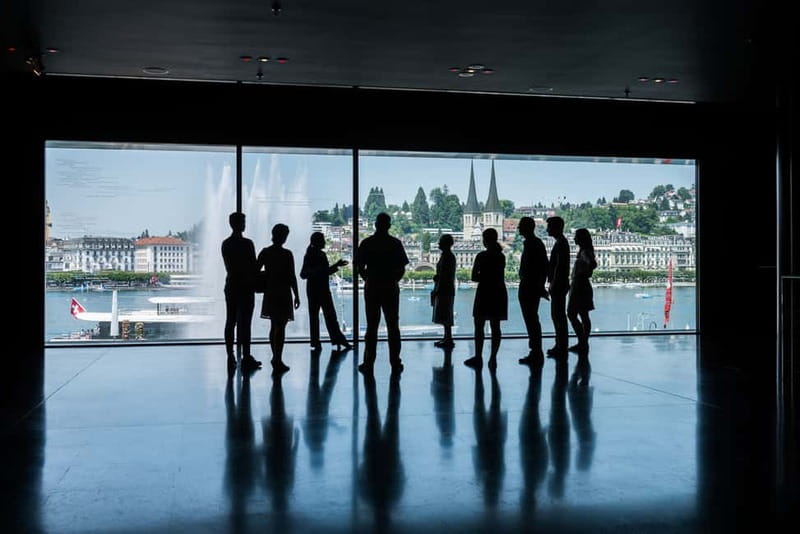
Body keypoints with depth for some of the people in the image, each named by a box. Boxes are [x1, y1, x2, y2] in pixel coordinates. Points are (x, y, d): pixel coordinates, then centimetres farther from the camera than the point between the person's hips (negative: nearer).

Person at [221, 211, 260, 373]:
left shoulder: (226, 244, 7)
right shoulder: (247, 243, -13)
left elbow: (228, 266, 11)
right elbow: (253, 266, -11)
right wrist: (255, 283, 3)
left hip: (231, 285, 6)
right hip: (245, 287, -6)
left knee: (230, 322, 7)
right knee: (245, 323, -4)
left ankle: (231, 357, 11)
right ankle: (246, 357, -1)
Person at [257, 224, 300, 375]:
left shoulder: (265, 252, 2)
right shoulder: (286, 254, -12)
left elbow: (255, 271, 4)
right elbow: (292, 277, -12)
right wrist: (297, 296, -4)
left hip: (269, 293, 5)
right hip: (283, 294, -5)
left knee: (274, 326, 18)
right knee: (280, 327, -2)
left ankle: (276, 358, 29)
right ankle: (277, 361, -5)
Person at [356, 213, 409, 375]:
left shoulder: (366, 243, -2)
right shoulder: (395, 243, -3)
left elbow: (360, 268, 0)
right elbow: (402, 269, -3)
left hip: (372, 288, 1)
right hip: (391, 289, 0)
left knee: (371, 326, 6)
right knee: (393, 327, 6)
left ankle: (368, 363, 5)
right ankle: (395, 363, 6)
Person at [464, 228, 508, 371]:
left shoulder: (482, 256, -10)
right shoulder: (501, 256, 8)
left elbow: (474, 276, -8)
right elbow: (501, 277, 13)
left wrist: (483, 278, 8)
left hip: (484, 292, -6)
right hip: (499, 293, 6)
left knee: (479, 327, 3)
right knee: (495, 327, 6)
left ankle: (478, 358, 4)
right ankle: (493, 358, 6)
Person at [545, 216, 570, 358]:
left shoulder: (561, 243, -14)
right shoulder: (561, 242, 17)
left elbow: (559, 266, -20)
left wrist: (553, 284, -18)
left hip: (558, 285, -10)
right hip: (559, 285, 10)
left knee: (559, 315, -6)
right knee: (557, 315, 13)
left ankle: (561, 348, -3)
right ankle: (560, 346, 19)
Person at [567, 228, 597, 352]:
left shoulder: (585, 252, -16)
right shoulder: (583, 251, 13)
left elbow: (593, 264, -33)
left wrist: (584, 274, -20)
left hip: (580, 287, -10)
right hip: (579, 287, 10)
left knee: (571, 315, -7)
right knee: (583, 316, 11)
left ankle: (583, 343, -6)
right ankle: (583, 343, 15)